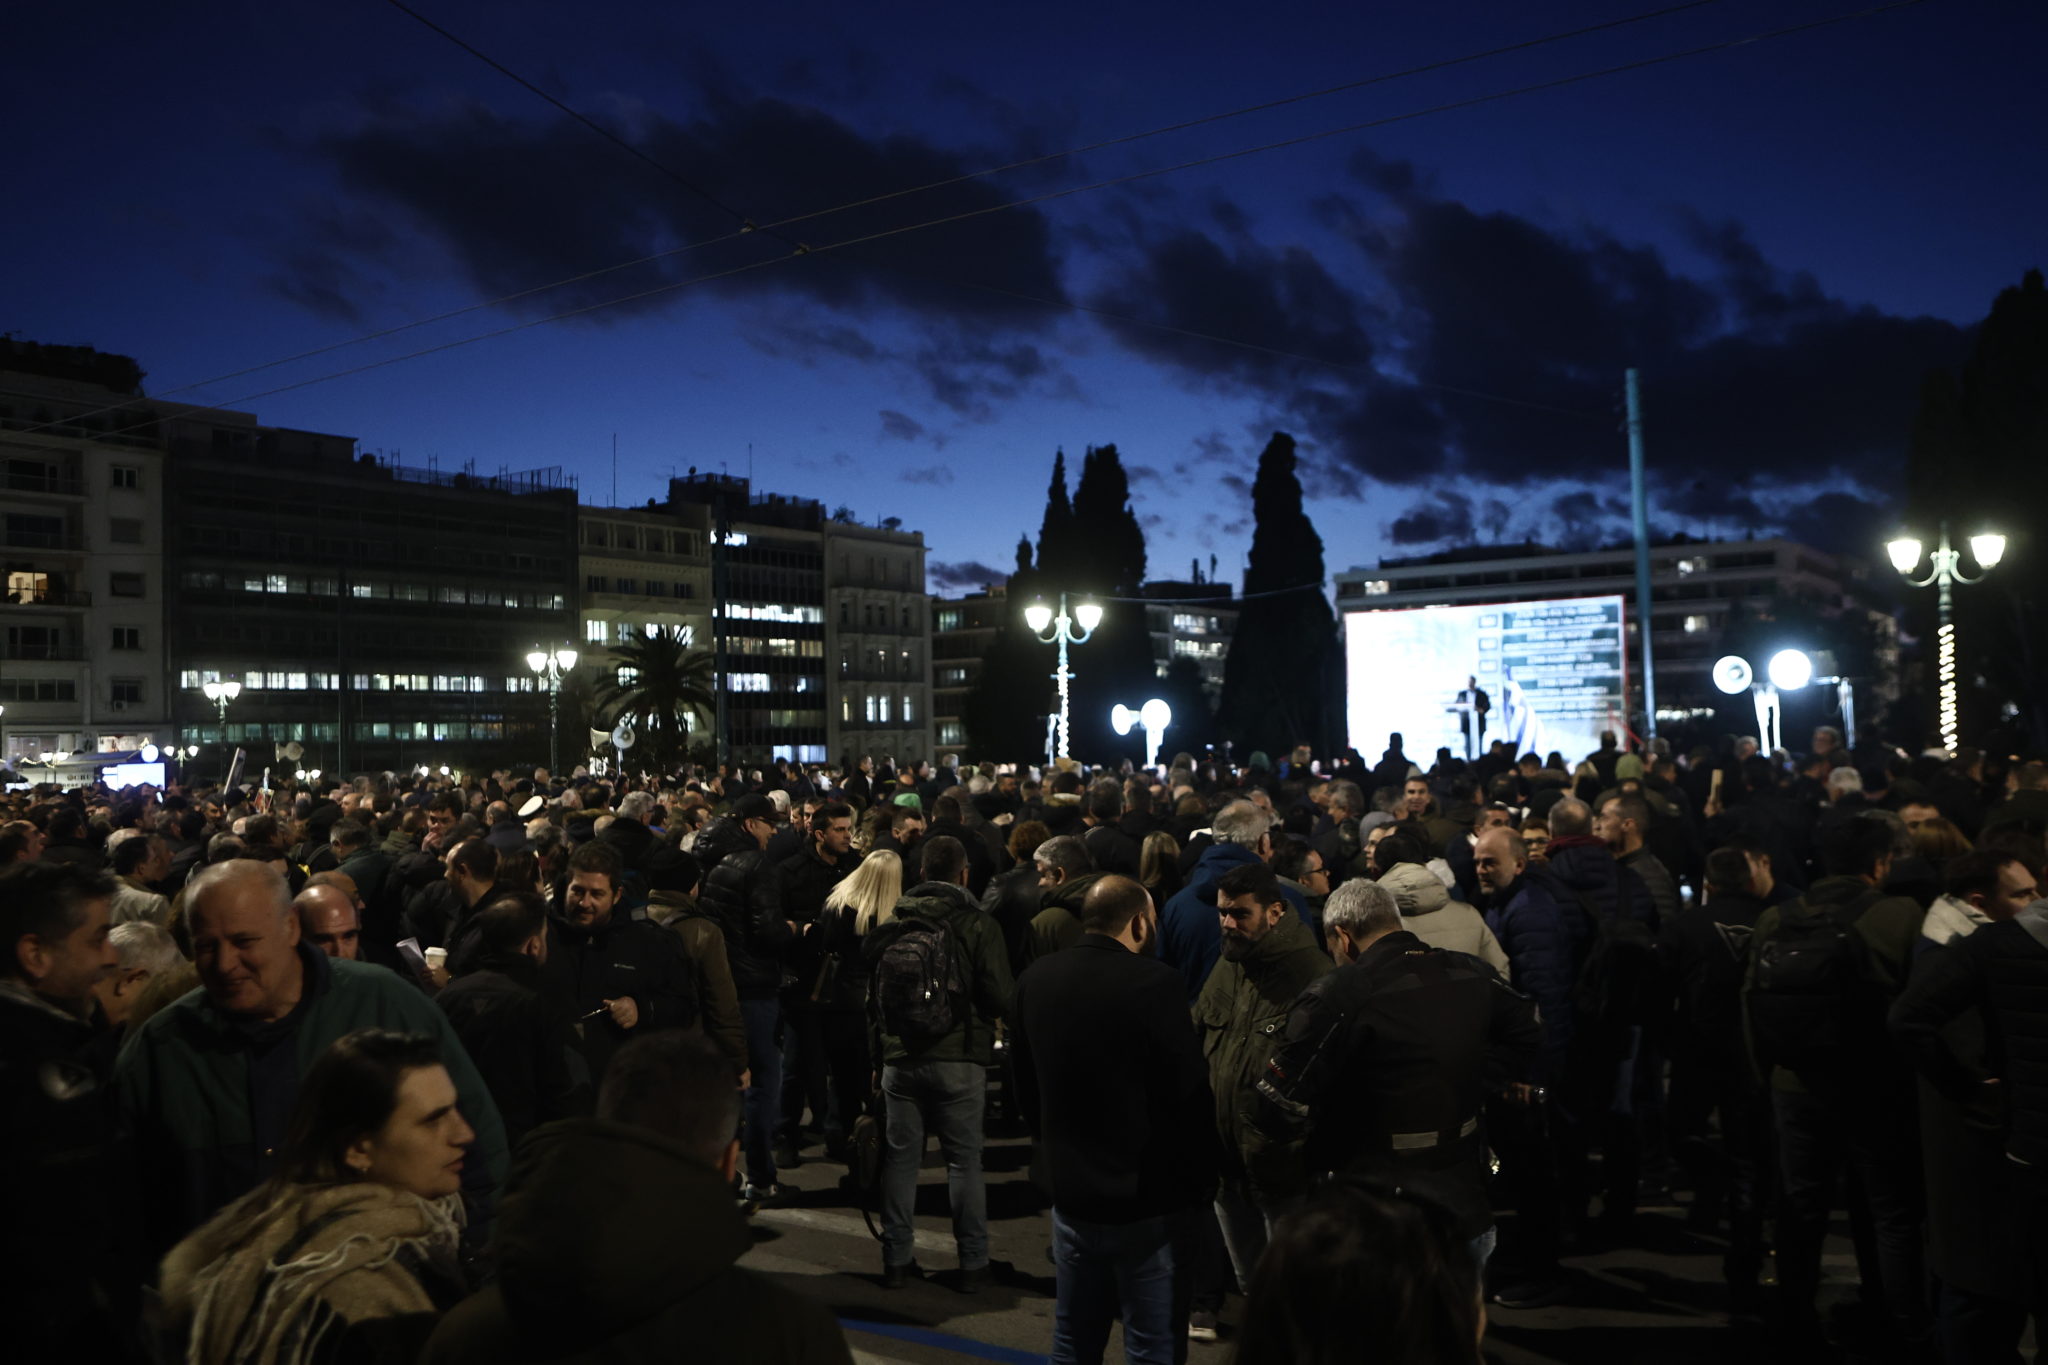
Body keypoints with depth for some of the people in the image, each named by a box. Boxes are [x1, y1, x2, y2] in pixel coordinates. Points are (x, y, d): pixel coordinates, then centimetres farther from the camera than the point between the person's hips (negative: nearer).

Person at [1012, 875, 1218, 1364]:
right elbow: (1190, 1092, -16)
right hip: (1150, 1199, -6)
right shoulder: (1152, 981, -19)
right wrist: (1203, 1182, -3)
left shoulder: (1035, 978, 2)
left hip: (1071, 1192, 6)